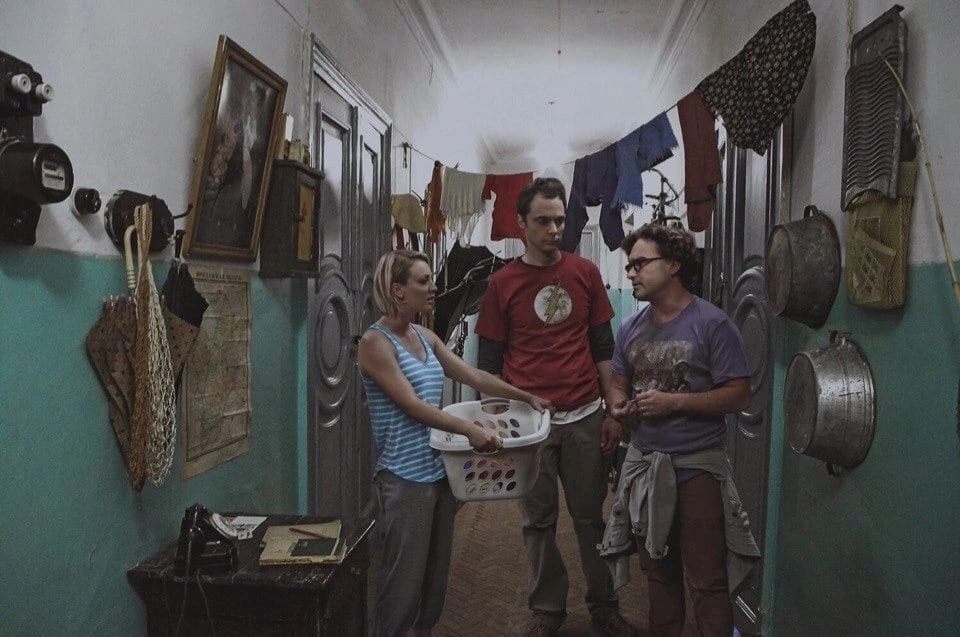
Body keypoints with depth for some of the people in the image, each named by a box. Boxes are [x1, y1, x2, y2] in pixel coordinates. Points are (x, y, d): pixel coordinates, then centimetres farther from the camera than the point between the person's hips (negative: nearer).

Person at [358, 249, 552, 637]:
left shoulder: (426, 338, 10)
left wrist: (526, 397, 8)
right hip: (405, 476, -8)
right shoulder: (376, 342, -12)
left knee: (436, 570, 16)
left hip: (439, 470, 8)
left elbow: (474, 377, 13)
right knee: (405, 576, 1)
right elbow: (411, 405, -19)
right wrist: (469, 429, -24)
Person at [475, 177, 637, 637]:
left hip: (584, 418, 1)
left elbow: (603, 348, 8)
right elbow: (489, 362, 4)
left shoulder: (585, 273, 4)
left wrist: (612, 412, 4)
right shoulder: (502, 284, 0)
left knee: (591, 517, 11)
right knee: (538, 521, 10)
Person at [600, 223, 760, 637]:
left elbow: (738, 396, -14)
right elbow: (618, 384, 15)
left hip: (698, 467, -6)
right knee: (658, 571, 20)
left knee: (706, 581, 2)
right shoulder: (630, 328, 6)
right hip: (644, 464, 6)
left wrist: (673, 403, -21)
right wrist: (618, 405, -8)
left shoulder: (712, 325, -12)